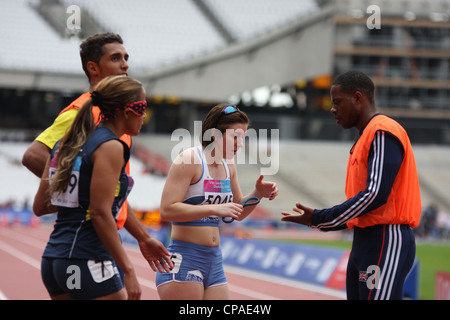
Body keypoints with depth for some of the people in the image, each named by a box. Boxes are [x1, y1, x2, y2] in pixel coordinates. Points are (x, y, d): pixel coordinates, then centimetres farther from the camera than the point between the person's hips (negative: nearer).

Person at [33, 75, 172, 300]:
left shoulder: (66, 144, 15)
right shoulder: (110, 147, -9)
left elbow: (39, 206, 15)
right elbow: (100, 213, -17)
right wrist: (128, 271, -15)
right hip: (88, 263, -9)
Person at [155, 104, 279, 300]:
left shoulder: (228, 165, 13)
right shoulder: (189, 160, -11)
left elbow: (238, 213, 24)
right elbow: (167, 210, -20)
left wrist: (258, 194, 4)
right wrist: (215, 209, -25)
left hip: (214, 261, 8)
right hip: (183, 260, -8)